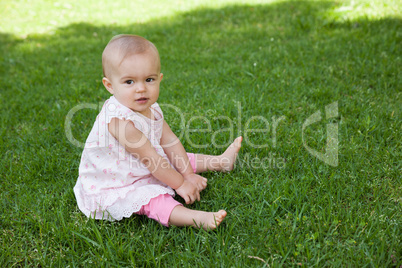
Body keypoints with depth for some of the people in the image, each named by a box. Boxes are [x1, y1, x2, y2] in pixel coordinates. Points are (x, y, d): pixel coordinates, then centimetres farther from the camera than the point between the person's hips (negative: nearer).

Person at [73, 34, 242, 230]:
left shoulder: (151, 108, -5)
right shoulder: (119, 119, -33)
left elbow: (170, 142, 1)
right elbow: (150, 159, -28)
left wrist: (188, 174, -2)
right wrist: (180, 184, -19)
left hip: (145, 170, 9)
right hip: (114, 189, -8)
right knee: (150, 198, -30)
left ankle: (221, 162, 27)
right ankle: (196, 218, -46)